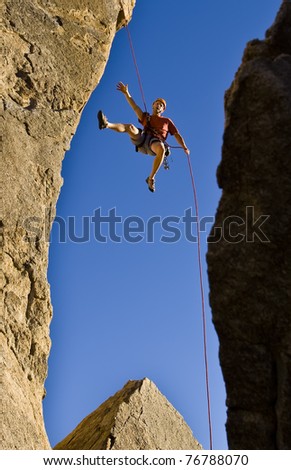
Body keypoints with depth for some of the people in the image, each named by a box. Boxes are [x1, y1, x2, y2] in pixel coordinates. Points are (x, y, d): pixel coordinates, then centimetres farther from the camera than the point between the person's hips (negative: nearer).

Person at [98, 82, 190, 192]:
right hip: (142, 139, 1)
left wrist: (185, 148, 14)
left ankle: (151, 178, -31)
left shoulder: (167, 121, 30)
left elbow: (177, 135, 24)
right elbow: (134, 106, 20)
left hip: (156, 142, -1)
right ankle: (106, 124, -56)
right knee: (130, 127, -28)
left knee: (161, 148, -39)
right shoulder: (145, 117, 31)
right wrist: (126, 93, 8)